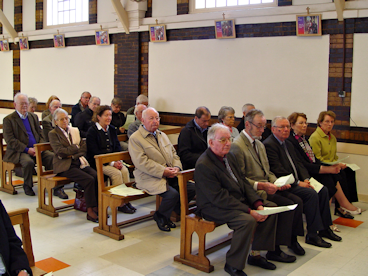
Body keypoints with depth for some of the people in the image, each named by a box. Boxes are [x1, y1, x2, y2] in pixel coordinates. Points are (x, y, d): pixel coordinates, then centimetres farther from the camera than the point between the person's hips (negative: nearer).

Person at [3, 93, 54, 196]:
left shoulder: (34, 117, 19)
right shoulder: (8, 120, 1)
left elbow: (40, 134, 16)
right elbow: (10, 140, -8)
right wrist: (27, 149, -17)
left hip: (36, 149, 5)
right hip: (18, 152, -5)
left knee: (52, 157, -22)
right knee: (29, 162, -35)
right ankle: (27, 186, -8)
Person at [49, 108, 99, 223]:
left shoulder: (75, 131, 20)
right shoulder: (53, 134, 6)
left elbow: (84, 148, 9)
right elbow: (60, 151, -10)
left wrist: (73, 154, -8)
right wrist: (76, 147, -3)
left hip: (78, 162, 5)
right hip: (65, 166, -5)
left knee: (97, 176, -24)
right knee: (89, 179, -28)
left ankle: (96, 207, -19)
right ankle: (90, 211, -20)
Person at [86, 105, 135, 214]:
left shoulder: (112, 130, 13)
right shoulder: (92, 131, -7)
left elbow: (117, 148, 12)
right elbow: (95, 152, -14)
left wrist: (118, 161, -9)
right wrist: (112, 163, -20)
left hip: (112, 161, 6)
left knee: (125, 170, -22)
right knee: (116, 173, -27)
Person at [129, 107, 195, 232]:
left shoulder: (163, 135, 22)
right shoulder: (135, 138, -4)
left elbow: (174, 154, 19)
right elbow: (142, 162, -14)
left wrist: (176, 167, -3)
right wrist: (163, 171, -19)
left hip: (171, 175, 7)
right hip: (150, 178, -7)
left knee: (192, 188, -12)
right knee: (172, 194, -29)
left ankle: (175, 211, 11)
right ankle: (160, 217, 1)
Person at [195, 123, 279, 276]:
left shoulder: (229, 156, 8)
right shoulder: (203, 165, -21)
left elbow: (243, 182, 9)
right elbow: (219, 198, -24)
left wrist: (258, 204, -7)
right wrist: (249, 211, -26)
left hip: (239, 200, 10)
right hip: (214, 207, -9)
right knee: (247, 220, -32)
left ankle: (255, 254, 9)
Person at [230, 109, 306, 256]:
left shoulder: (259, 144, 18)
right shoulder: (237, 146, -13)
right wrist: (261, 185, -25)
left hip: (268, 186, 9)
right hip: (253, 191, -9)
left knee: (297, 201, -8)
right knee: (288, 205, -21)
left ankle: (292, 239, 10)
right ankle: (275, 249, -11)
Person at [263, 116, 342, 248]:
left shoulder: (288, 143, 18)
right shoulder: (269, 145, -14)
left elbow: (298, 163, 16)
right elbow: (278, 170, -20)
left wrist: (306, 179, -2)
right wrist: (298, 183, -19)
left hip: (297, 181, 10)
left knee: (323, 190, 0)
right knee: (311, 194, -24)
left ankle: (324, 228, 10)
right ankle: (312, 236, -16)